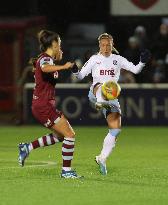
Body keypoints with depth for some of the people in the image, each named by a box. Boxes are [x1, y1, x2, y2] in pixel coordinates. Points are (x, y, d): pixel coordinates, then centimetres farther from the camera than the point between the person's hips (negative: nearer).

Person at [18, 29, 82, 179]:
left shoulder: (45, 58, 13)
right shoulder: (46, 58, -15)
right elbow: (45, 68, -40)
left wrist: (58, 59, 25)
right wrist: (64, 66, -41)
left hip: (43, 106, 10)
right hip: (44, 106, -10)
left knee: (61, 135, 20)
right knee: (70, 135, -7)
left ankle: (27, 147, 19)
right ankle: (66, 170, -1)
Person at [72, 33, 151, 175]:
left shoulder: (118, 59, 14)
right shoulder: (95, 59, 10)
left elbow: (135, 70, 9)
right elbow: (81, 76, 7)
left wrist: (142, 62, -9)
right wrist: (75, 71, -14)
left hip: (112, 97, 3)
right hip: (95, 93, -3)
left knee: (116, 130, -5)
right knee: (101, 86, -41)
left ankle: (102, 159, 7)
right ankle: (101, 103, -77)